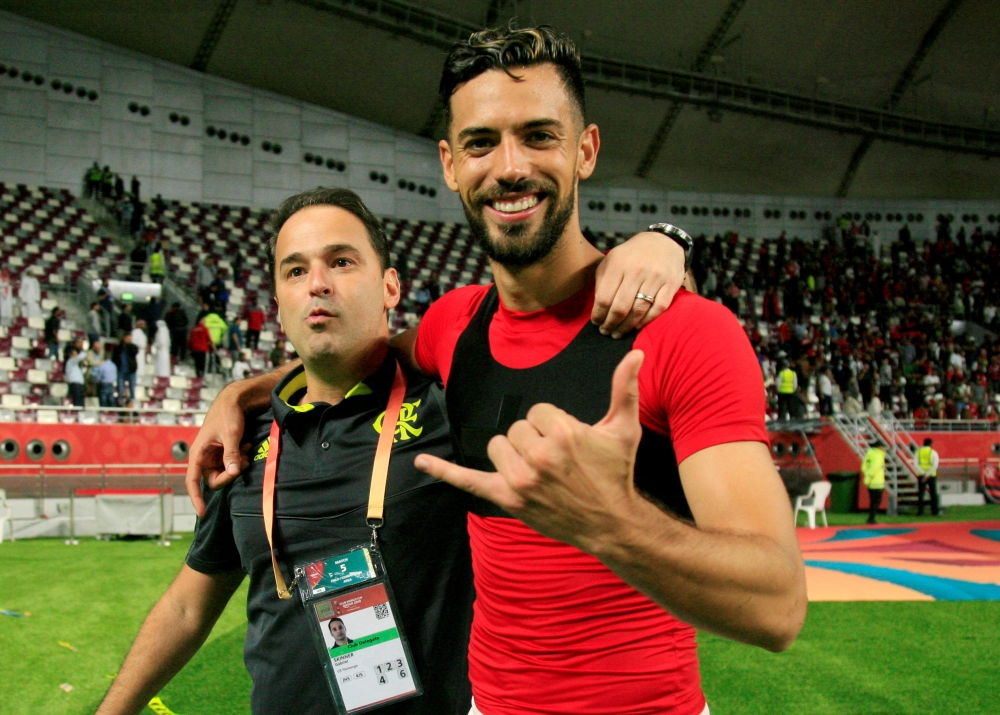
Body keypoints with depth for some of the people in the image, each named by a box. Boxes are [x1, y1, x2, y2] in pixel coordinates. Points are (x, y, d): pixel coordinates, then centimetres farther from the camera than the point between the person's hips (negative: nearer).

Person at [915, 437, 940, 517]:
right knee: (933, 493, 9)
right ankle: (935, 511, 9)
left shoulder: (918, 452, 5)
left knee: (920, 494, 3)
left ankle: (920, 511, -4)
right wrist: (928, 474, -17)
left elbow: (916, 464, -7)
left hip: (921, 475, 2)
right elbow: (935, 465, -14)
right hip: (931, 476, -2)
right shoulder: (933, 452, -2)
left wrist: (923, 474, -13)